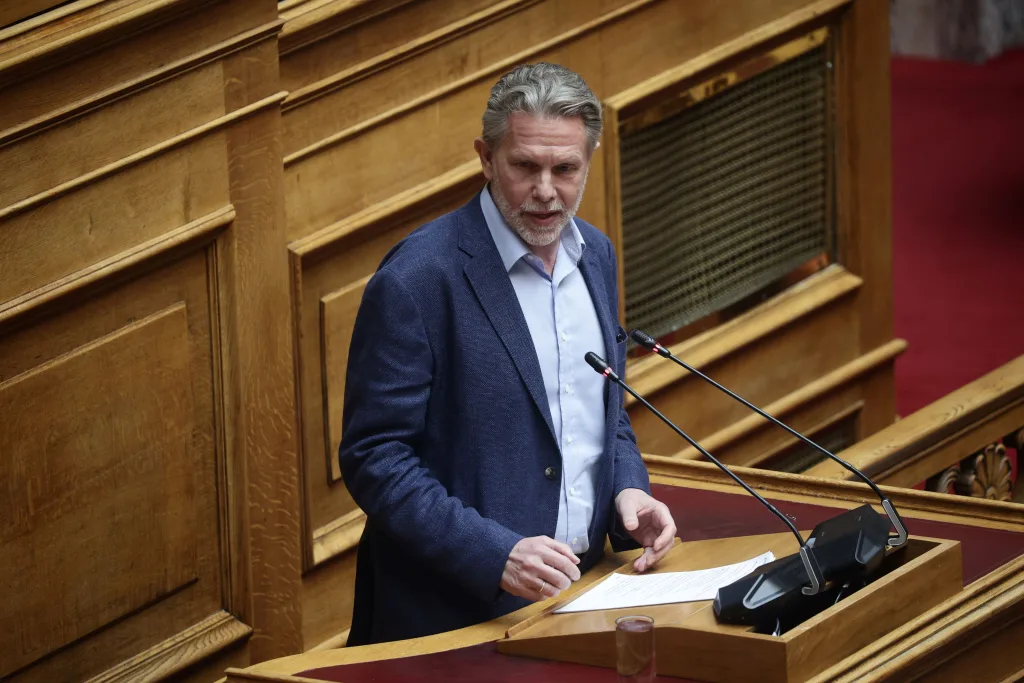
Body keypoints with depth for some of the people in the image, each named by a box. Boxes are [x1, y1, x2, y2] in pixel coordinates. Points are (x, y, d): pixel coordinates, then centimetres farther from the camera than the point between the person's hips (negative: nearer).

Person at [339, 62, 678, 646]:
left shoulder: (595, 254, 10)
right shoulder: (417, 279, -13)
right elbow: (373, 457, -14)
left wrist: (629, 489, 2)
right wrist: (495, 555, -22)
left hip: (576, 596, 6)